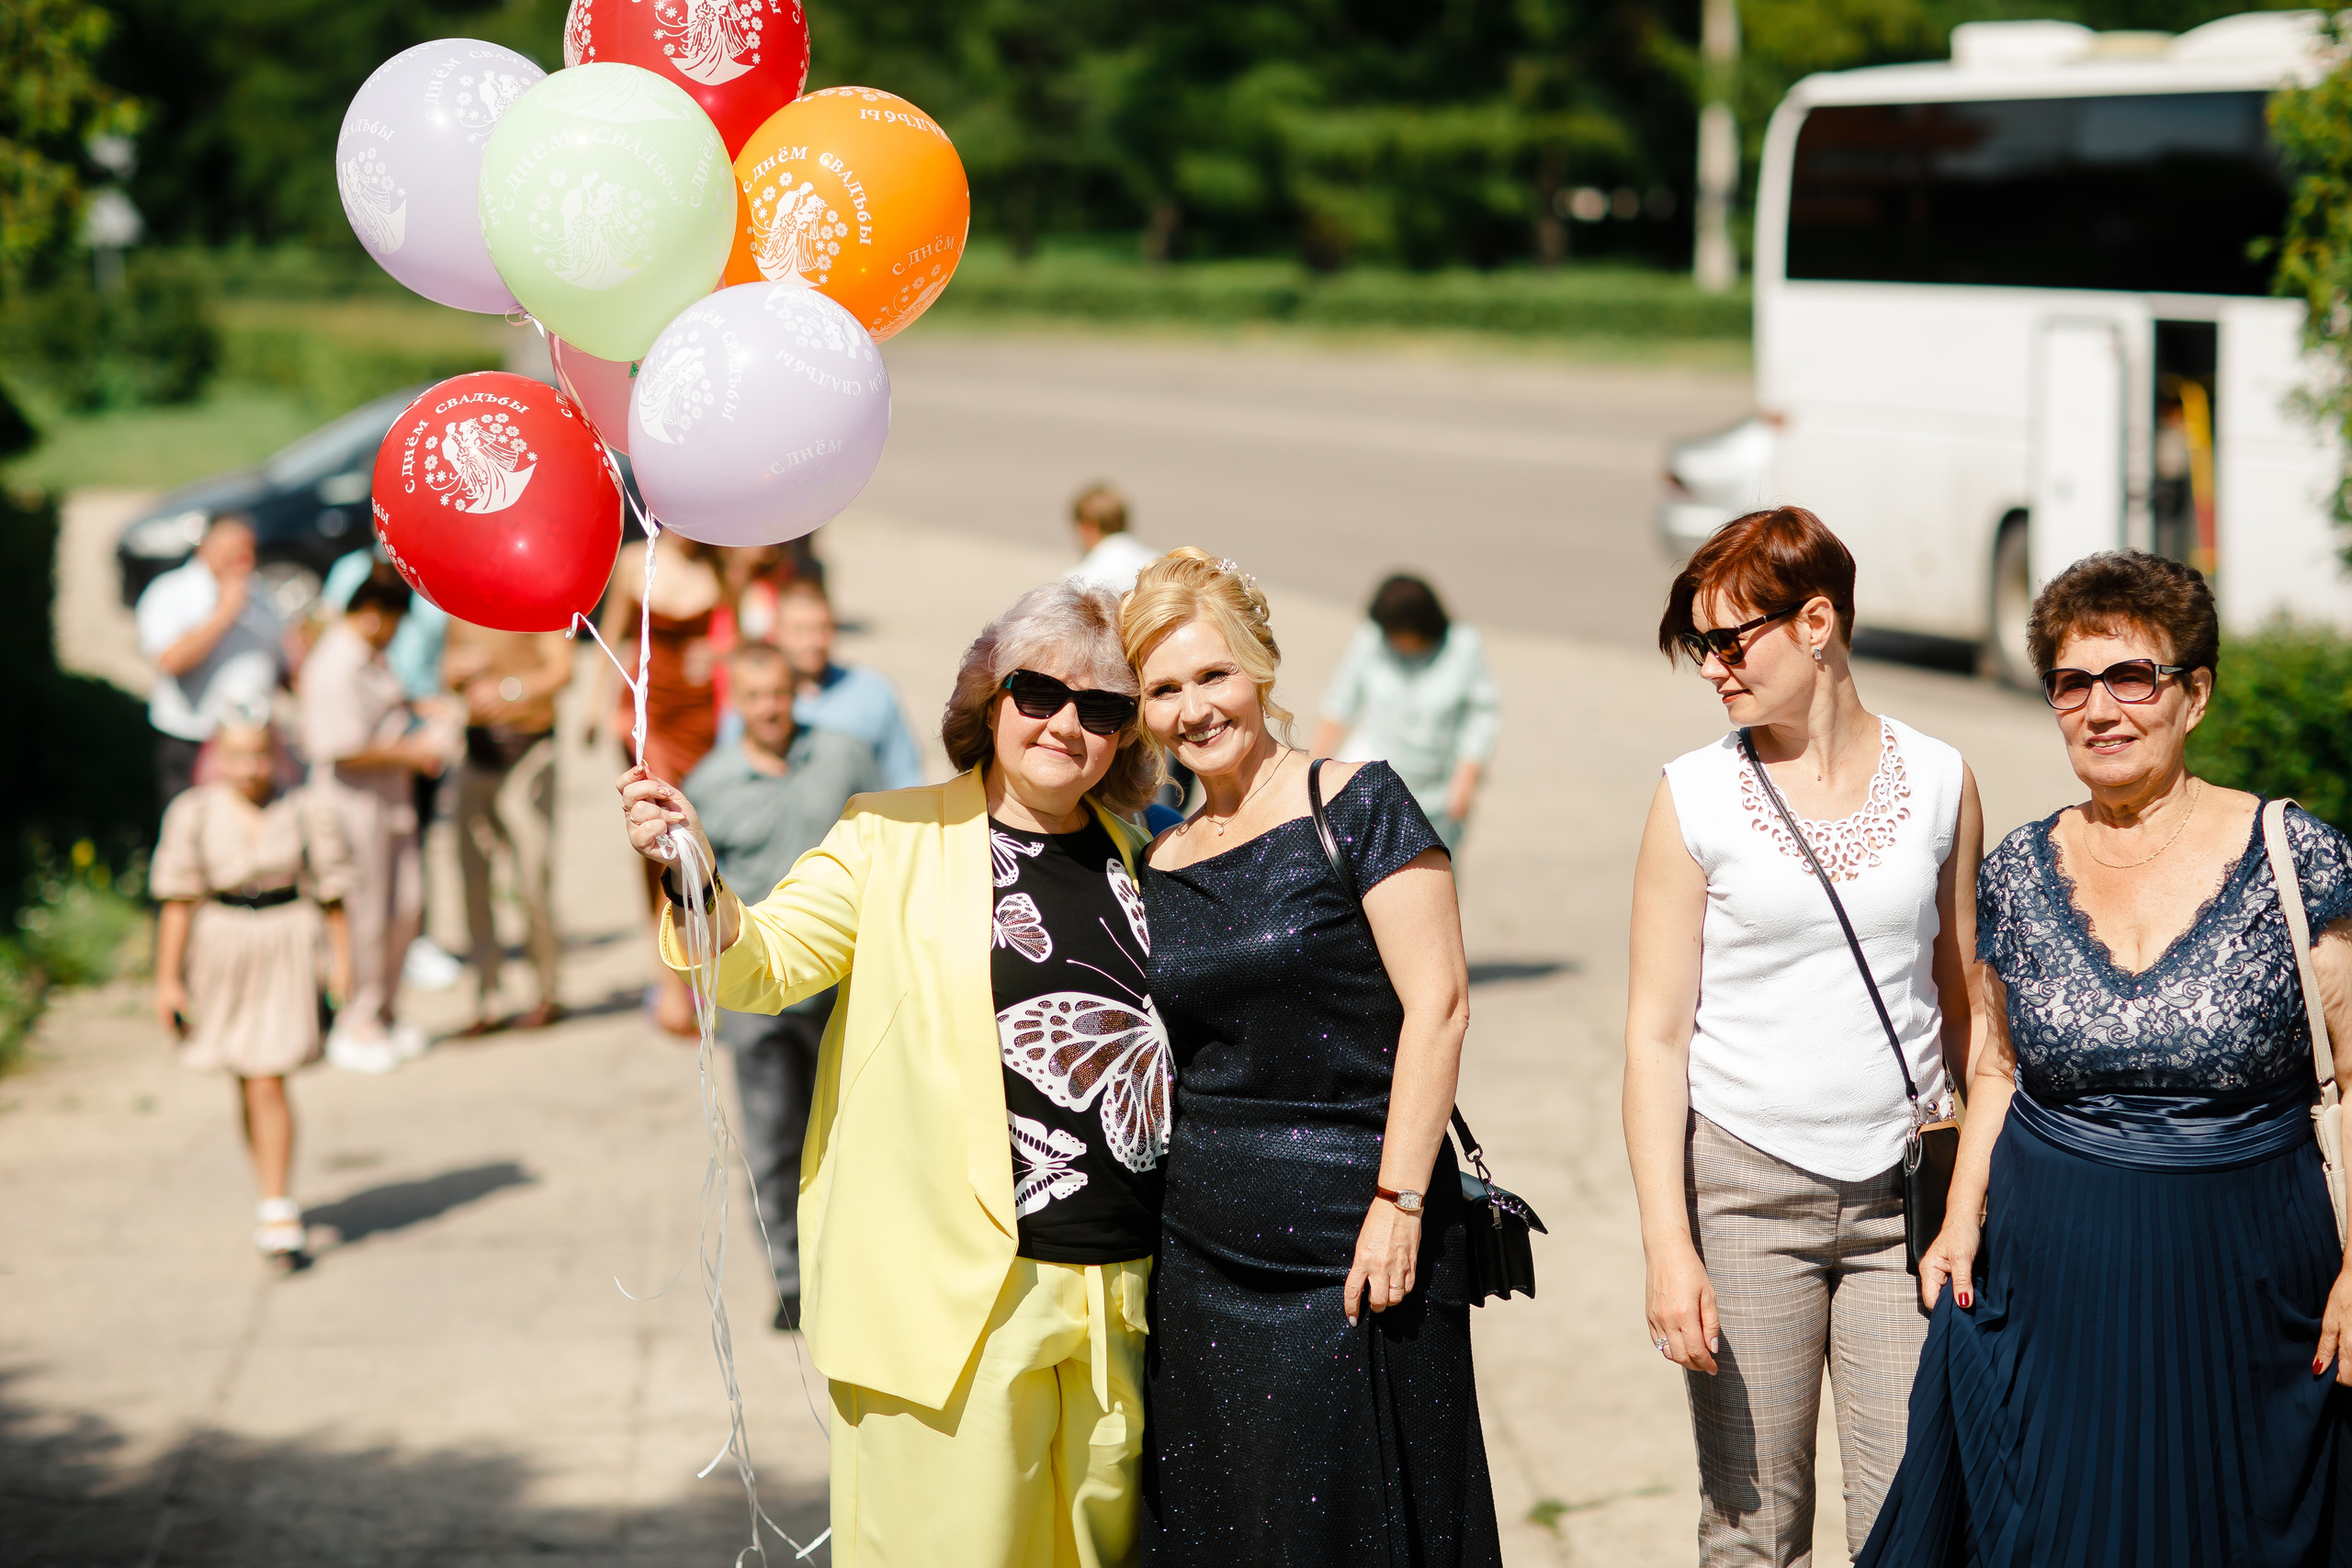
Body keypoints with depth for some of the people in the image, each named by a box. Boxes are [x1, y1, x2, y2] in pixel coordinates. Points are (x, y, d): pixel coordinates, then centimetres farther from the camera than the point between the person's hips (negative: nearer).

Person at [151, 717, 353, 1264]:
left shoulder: (306, 811, -3)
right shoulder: (194, 815, -4)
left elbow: (331, 891, 5)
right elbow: (178, 900, -2)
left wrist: (341, 961, 4)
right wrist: (167, 978, -3)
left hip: (285, 946, -2)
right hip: (222, 945, 2)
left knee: (268, 1080, -9)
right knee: (247, 1083, 11)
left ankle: (277, 1212, -5)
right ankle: (274, 1193, 26)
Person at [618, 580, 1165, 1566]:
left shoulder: (1139, 861, 12)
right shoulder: (897, 840, 1)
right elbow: (761, 963, -10)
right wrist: (693, 875, -29)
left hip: (1120, 1298, 4)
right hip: (960, 1293, -4)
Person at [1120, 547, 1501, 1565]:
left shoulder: (1355, 806, -4)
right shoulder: (1160, 865, 12)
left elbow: (1438, 1004, -10)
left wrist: (1399, 1200, -16)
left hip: (1353, 1246, -5)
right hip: (1204, 1255, 5)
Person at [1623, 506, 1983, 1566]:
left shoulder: (1938, 782, 3)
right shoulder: (1696, 795, -2)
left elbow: (1965, 1000, 12)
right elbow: (1657, 1032, -2)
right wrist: (1667, 1242, -9)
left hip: (1901, 1193, 1)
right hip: (1745, 1188, -1)